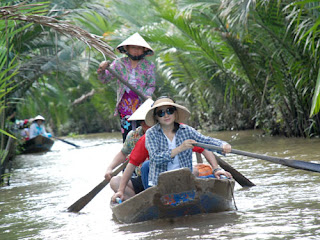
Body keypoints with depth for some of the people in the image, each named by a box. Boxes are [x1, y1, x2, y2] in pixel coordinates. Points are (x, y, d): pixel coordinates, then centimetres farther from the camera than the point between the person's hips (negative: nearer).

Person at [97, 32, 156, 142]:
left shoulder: (148, 65, 3)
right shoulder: (119, 63, 5)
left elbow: (151, 85, 6)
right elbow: (105, 79, 3)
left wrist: (147, 96, -15)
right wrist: (102, 70, -19)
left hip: (141, 104, -1)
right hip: (124, 106, 1)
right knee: (127, 135, -1)